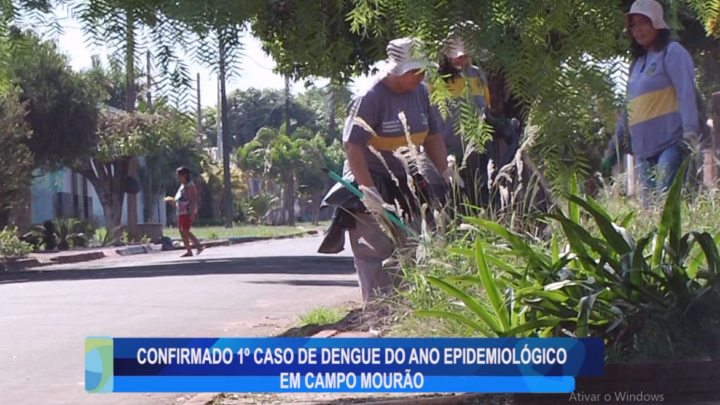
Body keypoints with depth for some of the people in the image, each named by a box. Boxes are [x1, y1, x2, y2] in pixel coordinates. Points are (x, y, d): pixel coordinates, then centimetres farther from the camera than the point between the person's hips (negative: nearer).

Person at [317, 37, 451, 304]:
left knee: (409, 249, 11)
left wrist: (445, 175, 8)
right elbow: (352, 145, -24)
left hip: (405, 183, 7)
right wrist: (368, 190, -29)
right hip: (370, 182, -7)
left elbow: (433, 136, 14)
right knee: (374, 251, -10)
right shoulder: (370, 99, -19)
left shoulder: (421, 92, 3)